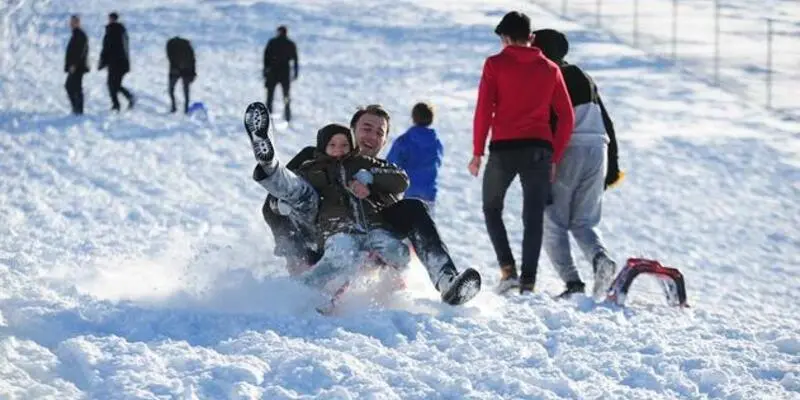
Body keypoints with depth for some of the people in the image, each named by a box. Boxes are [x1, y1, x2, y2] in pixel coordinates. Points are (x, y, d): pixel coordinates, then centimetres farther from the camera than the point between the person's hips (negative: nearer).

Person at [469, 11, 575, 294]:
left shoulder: (496, 64, 2)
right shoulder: (550, 69, 11)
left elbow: (484, 109, -4)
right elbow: (566, 117, 9)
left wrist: (477, 151, 2)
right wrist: (554, 158, 13)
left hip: (503, 149, -2)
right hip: (539, 151, 2)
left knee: (492, 209, 17)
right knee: (533, 218, 4)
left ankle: (508, 269, 0)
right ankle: (528, 283, -5)